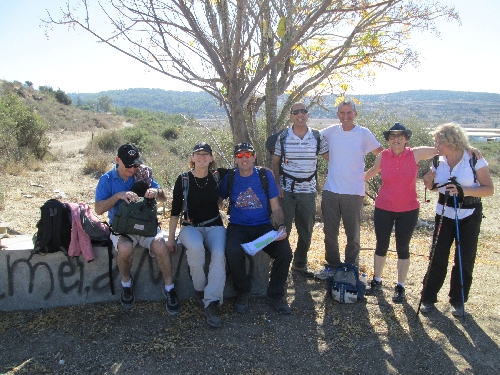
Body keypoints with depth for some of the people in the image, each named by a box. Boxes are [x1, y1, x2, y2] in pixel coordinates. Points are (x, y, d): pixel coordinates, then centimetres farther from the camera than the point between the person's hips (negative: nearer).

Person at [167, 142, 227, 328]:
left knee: (219, 254, -31)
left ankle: (211, 304, -27)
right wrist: (170, 238, -2)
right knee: (195, 247, -36)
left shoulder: (217, 177, 1)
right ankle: (200, 290, -12)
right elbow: (175, 211, 0)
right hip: (191, 226, -1)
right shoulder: (183, 179, -2)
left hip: (214, 226, 1)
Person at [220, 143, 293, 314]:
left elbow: (275, 207, 4)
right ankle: (243, 293, -3)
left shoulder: (265, 176, 3)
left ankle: (275, 295, 1)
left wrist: (281, 227, -14)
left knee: (285, 252, -26)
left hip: (263, 225, 1)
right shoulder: (229, 178, 4)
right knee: (233, 252, -33)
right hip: (238, 226, 0)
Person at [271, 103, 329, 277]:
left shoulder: (317, 136, 1)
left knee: (306, 231, 12)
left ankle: (300, 263, 29)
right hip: (286, 191, -2)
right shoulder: (283, 137, -1)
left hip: (308, 191, 2)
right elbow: (275, 162, 4)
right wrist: (277, 184, -6)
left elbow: (329, 157, 7)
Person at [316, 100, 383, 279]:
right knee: (330, 232, 12)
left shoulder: (364, 133, -4)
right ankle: (331, 266, 28)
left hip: (354, 192, -2)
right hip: (330, 191, 3)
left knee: (353, 234, 7)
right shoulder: (330, 131, 3)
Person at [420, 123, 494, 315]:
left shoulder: (474, 159, -13)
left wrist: (464, 191, -27)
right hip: (444, 214, 3)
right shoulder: (439, 161, -1)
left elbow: (489, 189, -13)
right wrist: (429, 182, -10)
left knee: (464, 260, 7)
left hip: (469, 215, -2)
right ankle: (428, 298, 15)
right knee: (438, 258, 3)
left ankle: (458, 301, 23)